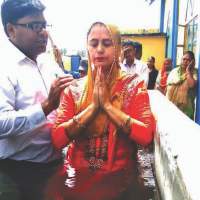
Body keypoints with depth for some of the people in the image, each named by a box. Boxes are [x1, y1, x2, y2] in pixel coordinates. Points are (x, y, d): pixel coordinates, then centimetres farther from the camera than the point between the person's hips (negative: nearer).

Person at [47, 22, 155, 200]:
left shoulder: (133, 85, -5)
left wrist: (107, 105, -19)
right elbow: (57, 139, -10)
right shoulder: (74, 88, -1)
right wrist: (93, 107, -17)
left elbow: (146, 136, -17)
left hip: (119, 183, -1)